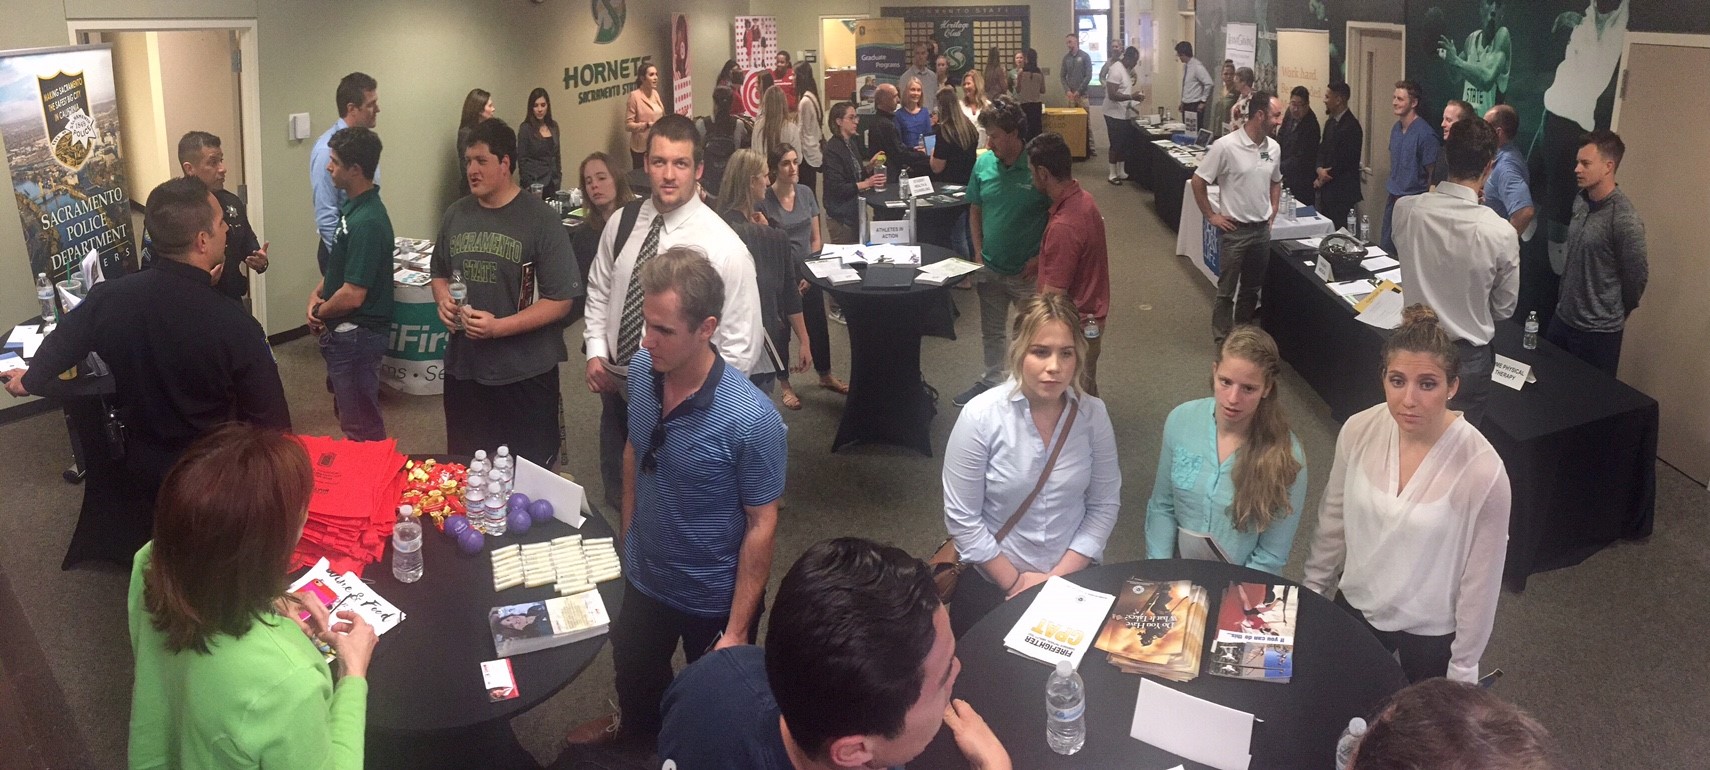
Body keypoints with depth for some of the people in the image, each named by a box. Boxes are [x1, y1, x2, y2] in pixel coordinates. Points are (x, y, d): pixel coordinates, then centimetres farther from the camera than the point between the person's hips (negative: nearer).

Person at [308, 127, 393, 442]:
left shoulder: (366, 222, -26)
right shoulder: (353, 206, 5)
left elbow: (352, 296, -26)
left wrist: (319, 313, -8)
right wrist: (317, 293, 1)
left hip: (357, 335, -10)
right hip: (347, 333, 10)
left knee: (362, 427, 4)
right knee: (349, 414, 24)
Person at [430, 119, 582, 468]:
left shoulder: (540, 220, -11)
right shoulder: (456, 215, 7)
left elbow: (560, 300, -13)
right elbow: (440, 274, 21)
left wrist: (499, 326, -21)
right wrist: (444, 301, -2)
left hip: (525, 374, -5)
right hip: (463, 369, 5)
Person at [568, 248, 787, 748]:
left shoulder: (751, 420, -33)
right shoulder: (642, 370, -15)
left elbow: (762, 524, -22)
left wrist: (737, 630, -17)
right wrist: (627, 534, 11)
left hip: (713, 601, -6)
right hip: (642, 577, 6)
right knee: (634, 677, 32)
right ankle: (634, 737, 63)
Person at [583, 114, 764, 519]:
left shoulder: (723, 245, -19)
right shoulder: (621, 224, -3)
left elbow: (742, 345, -16)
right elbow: (599, 293, 13)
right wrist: (596, 352, 0)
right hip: (615, 390, 5)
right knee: (618, 501, 23)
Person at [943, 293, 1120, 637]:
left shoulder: (1093, 413, -8)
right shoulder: (980, 416, -16)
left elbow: (1105, 503, -3)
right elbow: (962, 517, -13)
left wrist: (1059, 577, -10)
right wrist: (1015, 583, -11)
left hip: (1073, 577, 2)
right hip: (992, 582, -2)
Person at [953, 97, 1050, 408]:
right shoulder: (983, 164, -5)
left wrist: (1040, 258, -16)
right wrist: (978, 254, 3)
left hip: (1028, 272, -5)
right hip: (991, 267, 5)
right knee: (991, 333, 20)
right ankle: (991, 381, 39)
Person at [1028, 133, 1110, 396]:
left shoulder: (1063, 226, -30)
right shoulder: (1082, 198, 0)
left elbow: (1054, 295, -25)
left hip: (1075, 325, -9)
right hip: (1090, 317, 9)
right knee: (1085, 393, 24)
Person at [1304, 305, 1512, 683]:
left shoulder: (1483, 471, -28)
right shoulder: (1359, 431, -17)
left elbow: (1481, 579, -17)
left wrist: (1463, 668, -8)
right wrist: (1312, 587, 9)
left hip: (1432, 631, -3)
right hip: (1356, 605, 4)